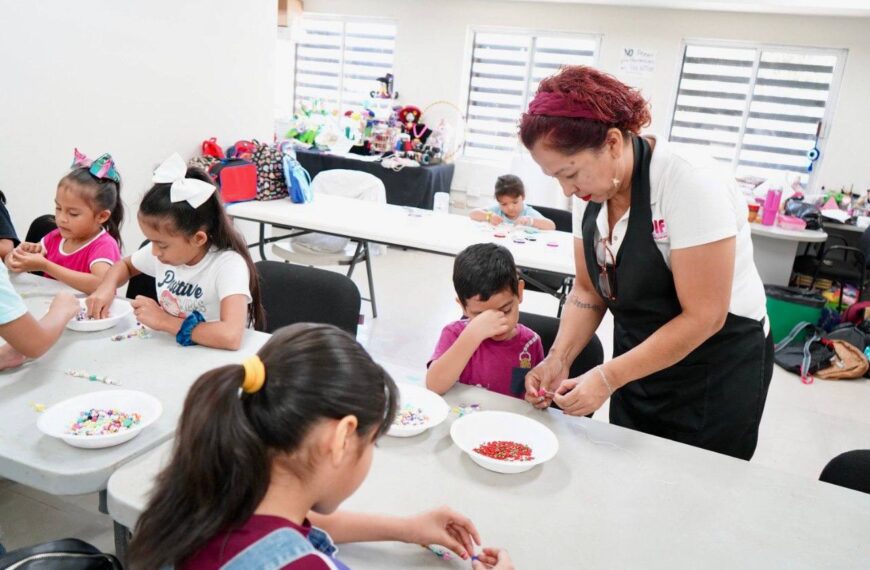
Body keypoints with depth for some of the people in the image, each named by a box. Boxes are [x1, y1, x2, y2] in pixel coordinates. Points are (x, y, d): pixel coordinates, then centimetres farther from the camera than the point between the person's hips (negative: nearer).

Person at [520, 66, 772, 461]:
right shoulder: (593, 189, -5)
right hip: (639, 362, 6)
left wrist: (608, 377, -25)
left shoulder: (689, 183, -26)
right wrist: (558, 359, -14)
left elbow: (703, 318, -25)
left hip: (717, 372, -6)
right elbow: (588, 291, 1)